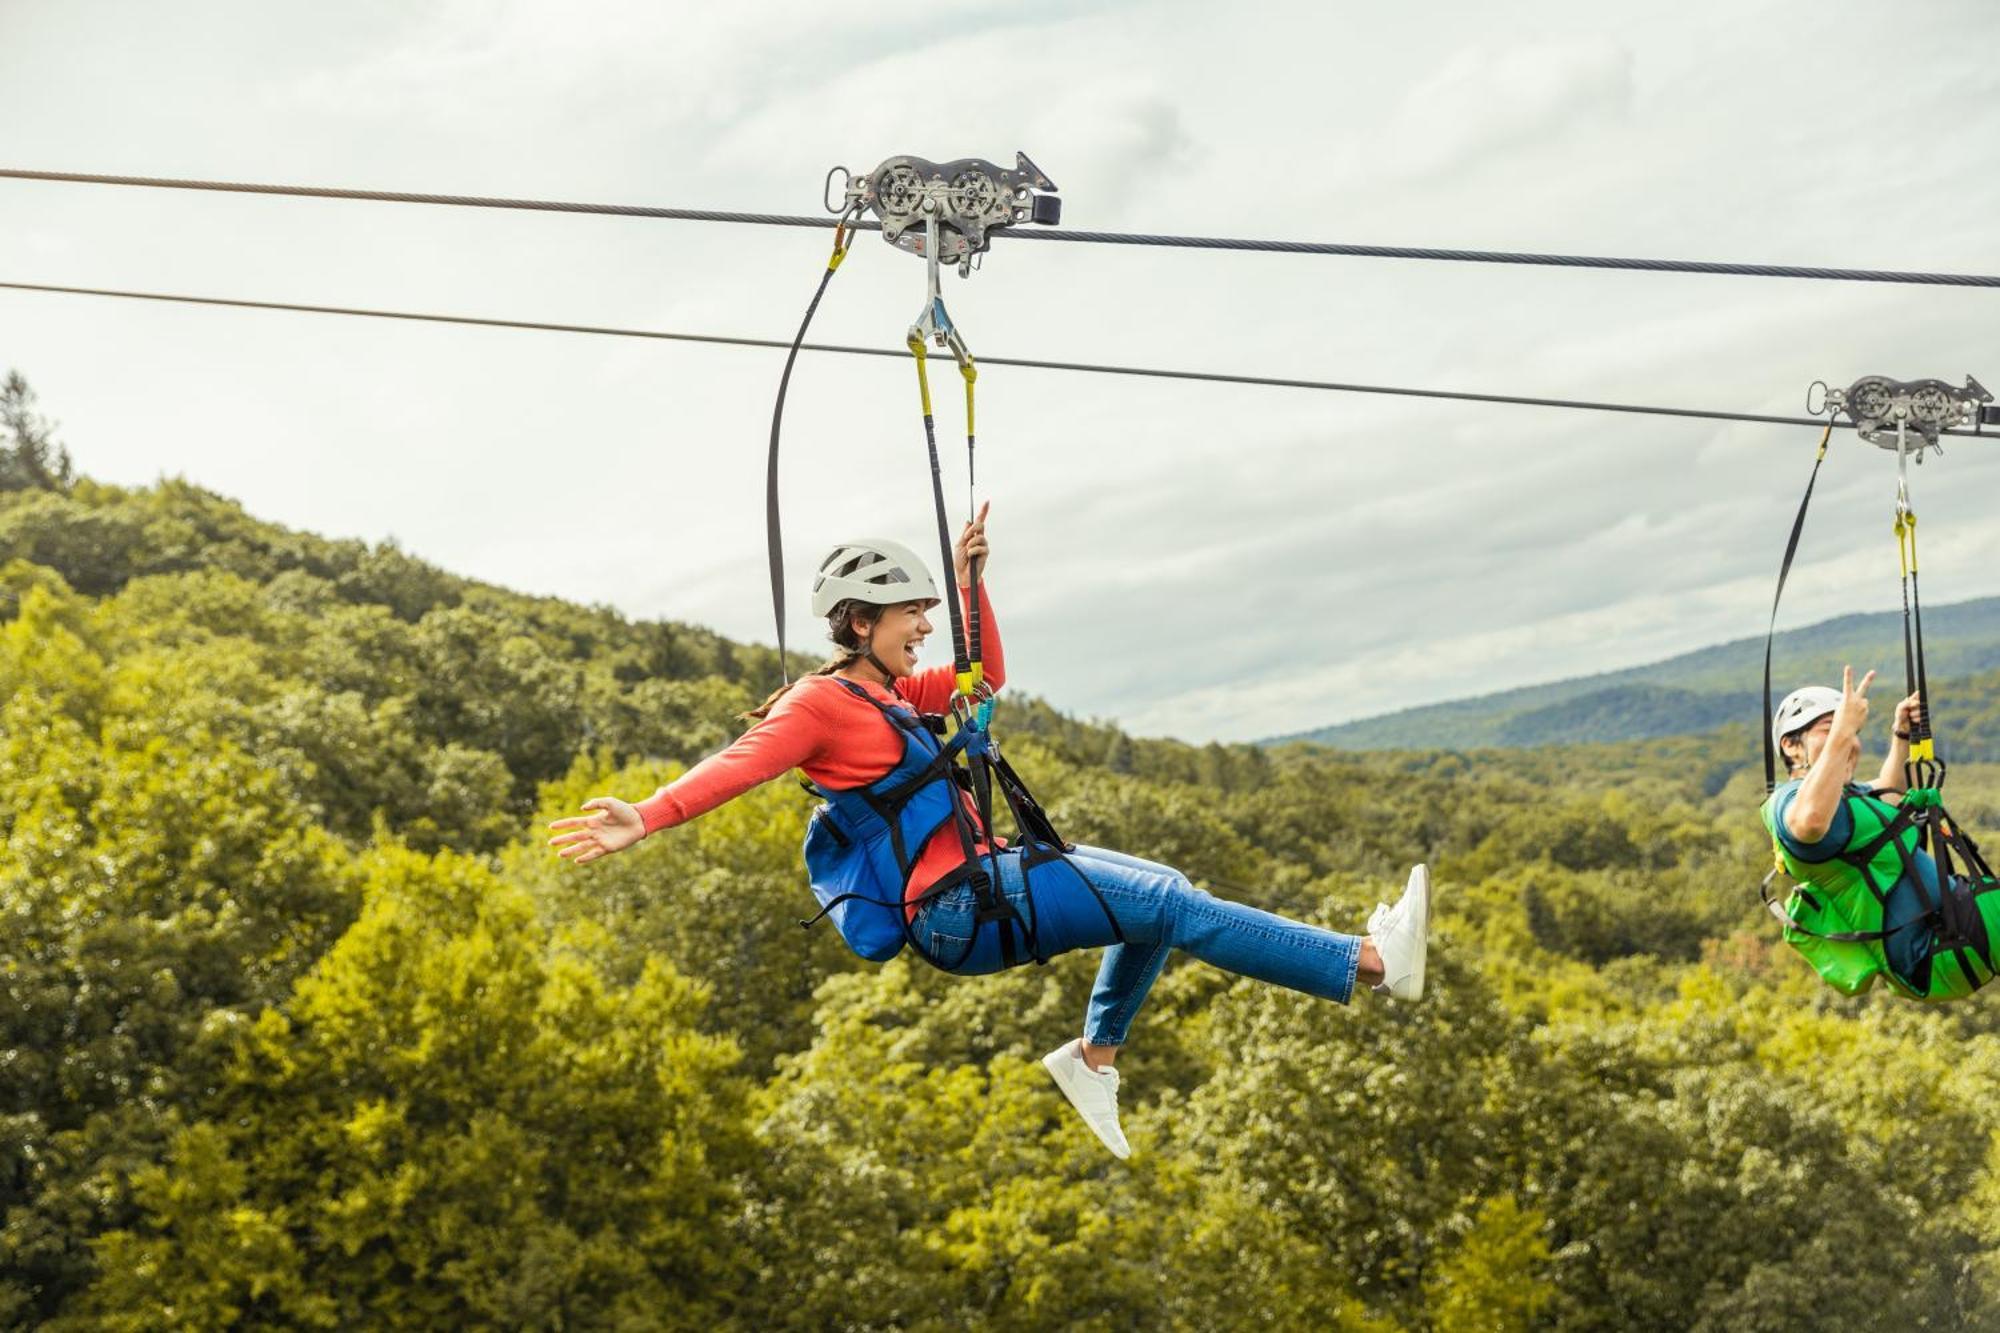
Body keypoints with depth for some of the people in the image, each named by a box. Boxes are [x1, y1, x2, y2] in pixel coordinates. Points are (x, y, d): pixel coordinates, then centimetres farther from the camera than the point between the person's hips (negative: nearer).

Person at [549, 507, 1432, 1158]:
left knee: (1158, 892, 16)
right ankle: (1373, 964, -11)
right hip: (959, 908, -10)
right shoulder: (821, 705, -12)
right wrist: (644, 818, -42)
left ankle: (1094, 1060, 19)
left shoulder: (888, 696, 16)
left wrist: (971, 580, 19)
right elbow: (736, 765, -27)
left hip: (986, 878, 10)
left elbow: (987, 675, 27)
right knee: (1171, 905, -12)